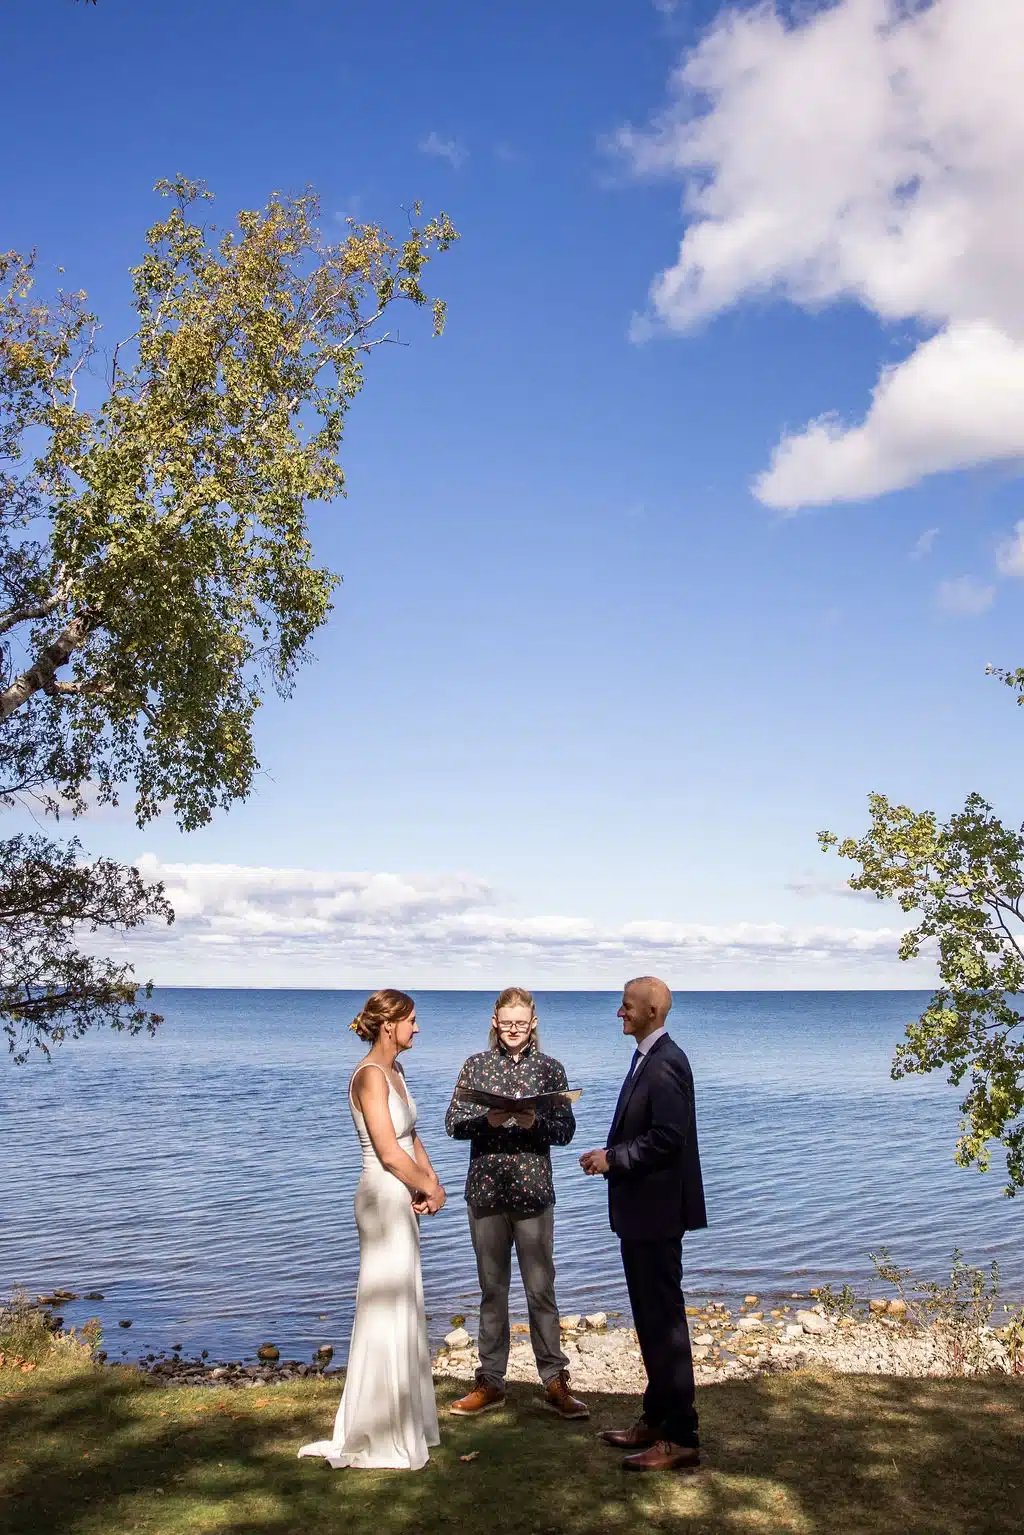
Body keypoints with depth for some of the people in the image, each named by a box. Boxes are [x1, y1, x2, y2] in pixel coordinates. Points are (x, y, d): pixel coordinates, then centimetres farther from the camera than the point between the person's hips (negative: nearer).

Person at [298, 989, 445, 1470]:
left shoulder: (394, 1071, 11)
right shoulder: (370, 1075, -18)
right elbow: (389, 1152, -21)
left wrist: (431, 1184, 1)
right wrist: (429, 1189, -7)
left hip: (403, 1201, 10)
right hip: (384, 1200, -10)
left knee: (402, 1313, 18)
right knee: (386, 1316, 0)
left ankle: (403, 1424, 32)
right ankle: (380, 1439, 12)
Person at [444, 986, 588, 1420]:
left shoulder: (549, 1068, 2)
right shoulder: (476, 1065, 4)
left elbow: (566, 1129, -1)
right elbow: (453, 1123, 1)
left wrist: (535, 1122, -20)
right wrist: (486, 1120, -18)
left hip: (532, 1191, -1)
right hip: (486, 1189, 2)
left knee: (541, 1289, 2)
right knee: (492, 1289, 11)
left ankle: (555, 1382, 13)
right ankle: (490, 1383, 21)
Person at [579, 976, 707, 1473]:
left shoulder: (664, 1063, -19)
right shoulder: (648, 1058, 12)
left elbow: (666, 1138, -24)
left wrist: (612, 1158, -16)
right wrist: (610, 1155, 4)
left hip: (657, 1211, -10)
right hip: (642, 1211, 10)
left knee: (664, 1318, -2)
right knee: (651, 1318, 18)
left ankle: (680, 1438, 8)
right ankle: (656, 1420, 31)